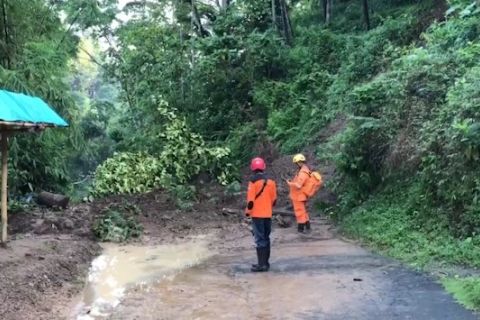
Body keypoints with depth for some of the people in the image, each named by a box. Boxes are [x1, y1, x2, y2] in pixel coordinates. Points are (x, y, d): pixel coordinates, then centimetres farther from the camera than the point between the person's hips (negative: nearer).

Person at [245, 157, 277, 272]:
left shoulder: (253, 181, -13)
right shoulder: (271, 181, 4)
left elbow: (251, 199, -15)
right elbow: (274, 199, 9)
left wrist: (248, 211, -1)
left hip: (257, 214, -6)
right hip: (268, 214, 6)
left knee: (260, 239, -3)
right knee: (266, 238, 14)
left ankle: (262, 264, -4)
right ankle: (265, 262, 21)